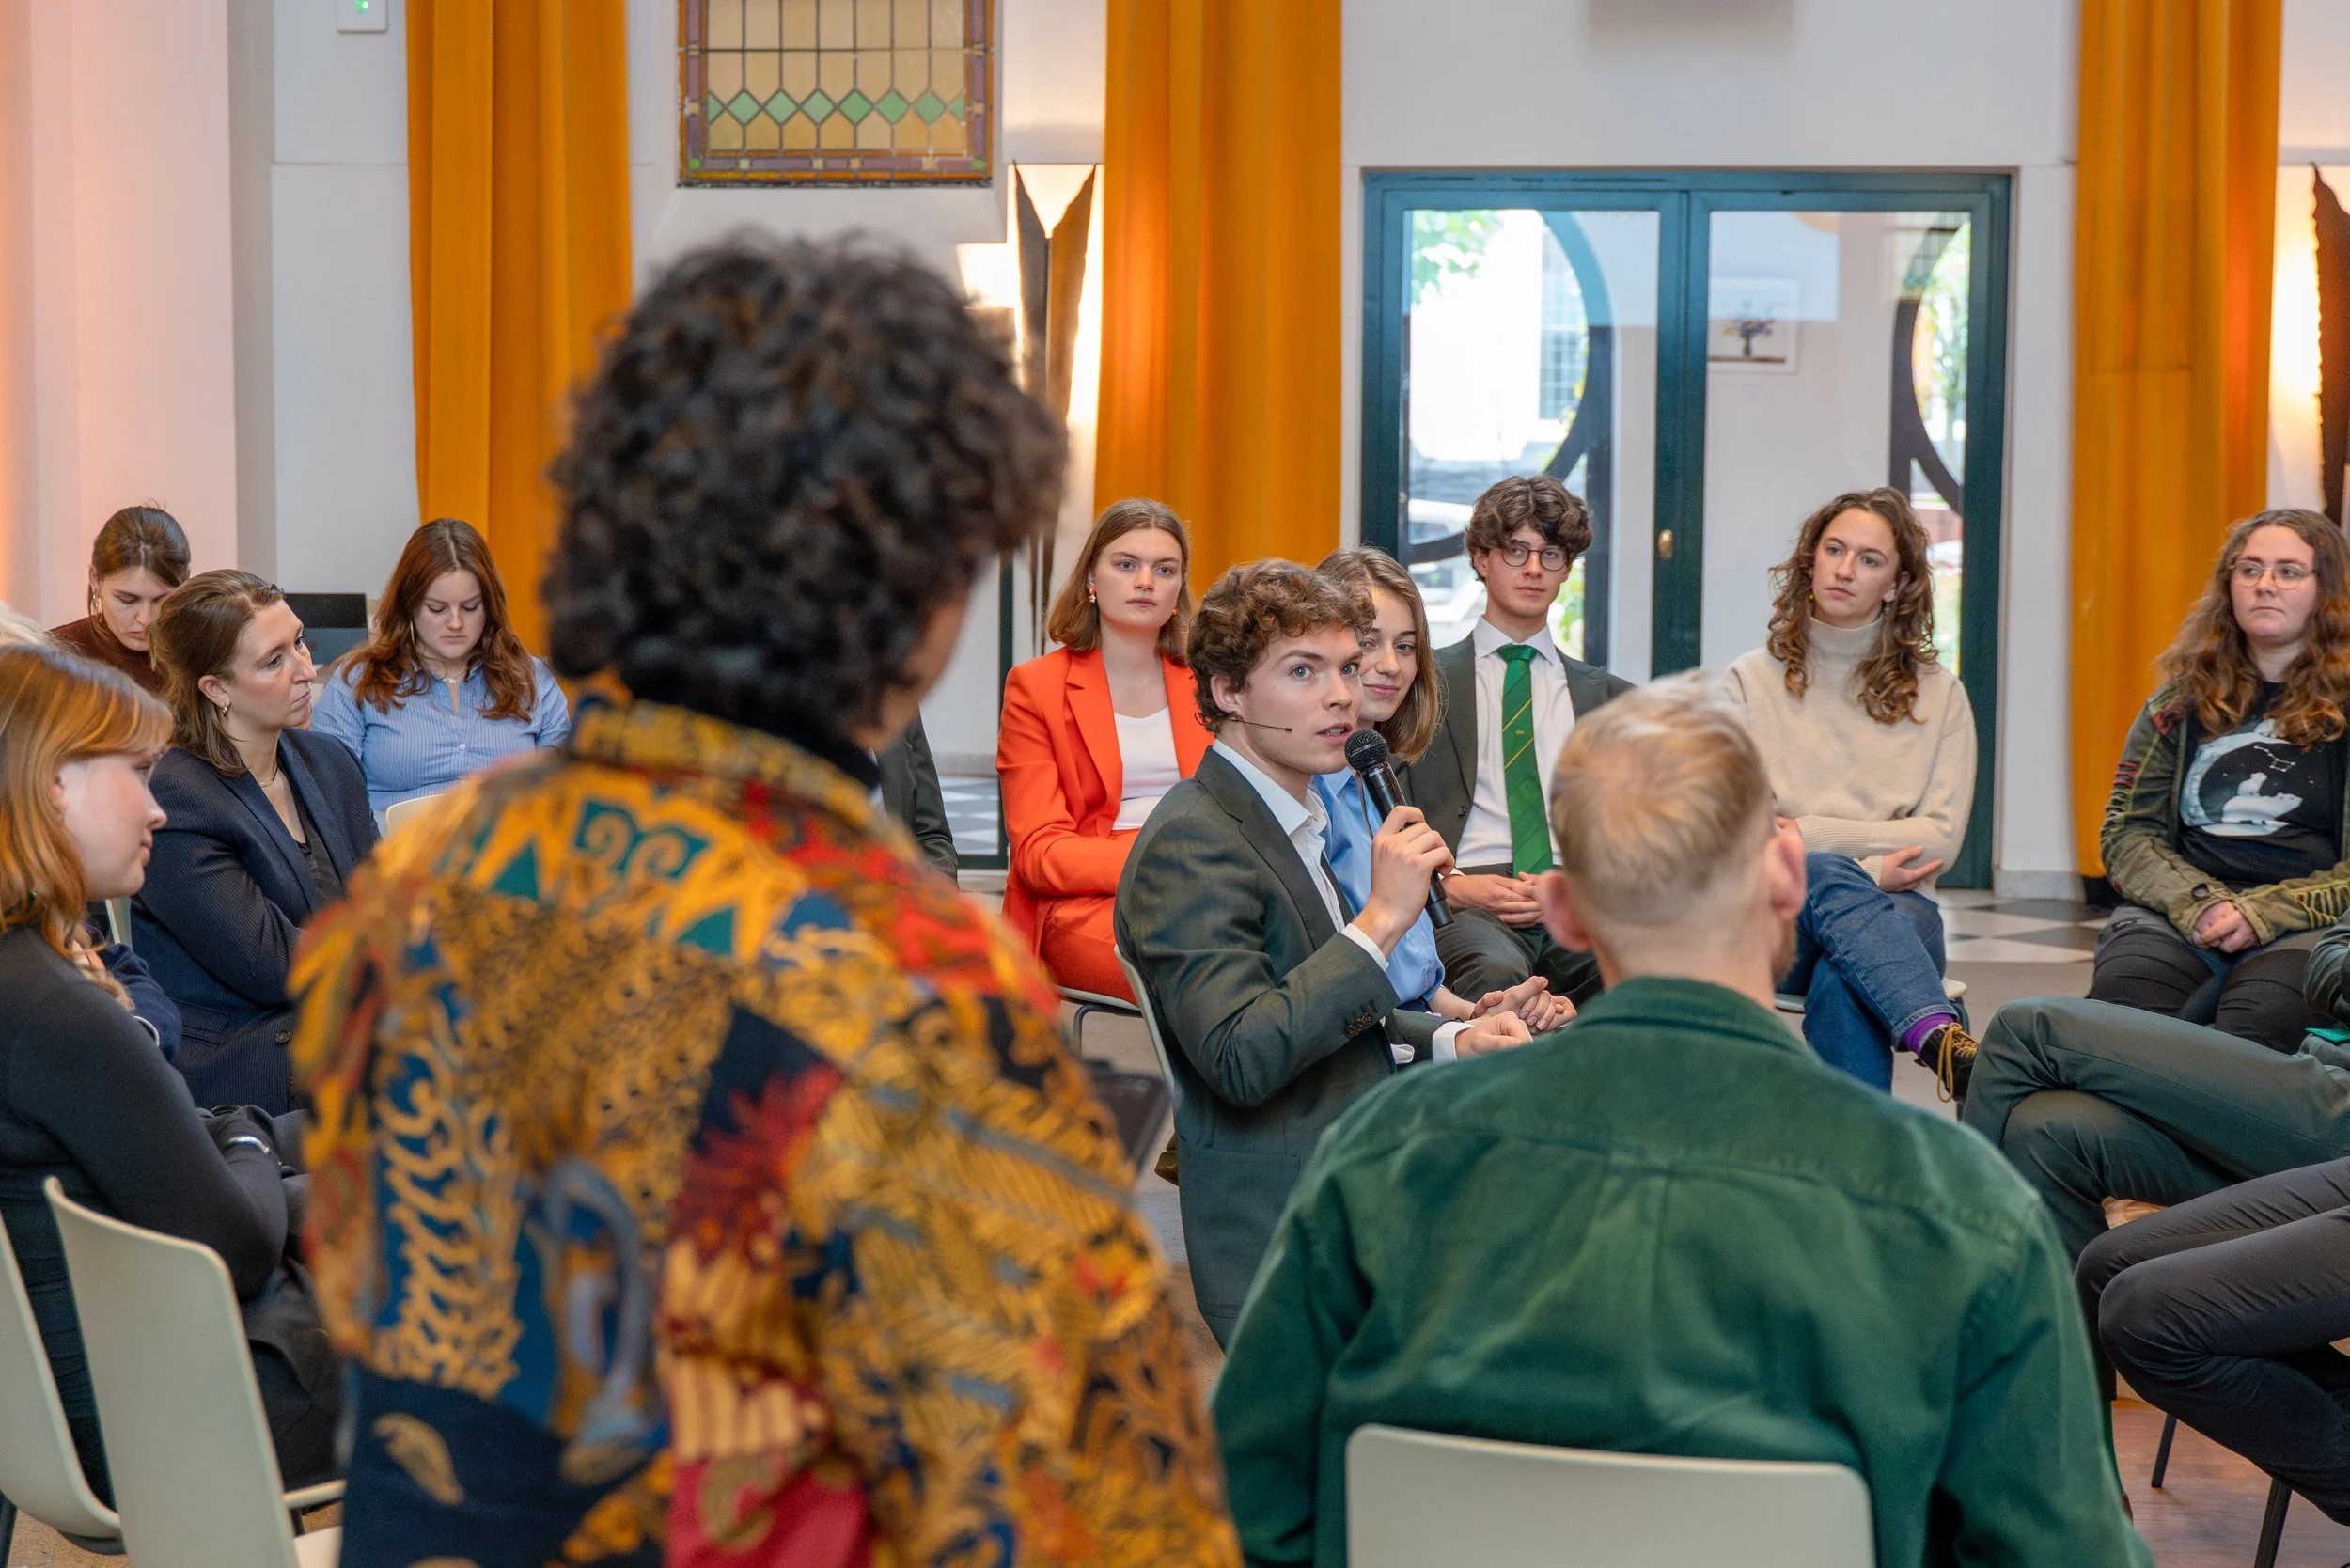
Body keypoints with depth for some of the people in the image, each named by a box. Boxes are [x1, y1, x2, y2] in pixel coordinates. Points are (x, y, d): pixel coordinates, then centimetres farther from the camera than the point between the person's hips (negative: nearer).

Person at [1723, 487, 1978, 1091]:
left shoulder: (1938, 694, 16)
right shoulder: (1751, 681, 15)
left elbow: (1940, 836, 5)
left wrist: (1806, 831, -3)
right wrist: (1866, 869, -8)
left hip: (1894, 914, 1)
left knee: (1842, 981, -37)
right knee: (1825, 879, -39)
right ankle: (1946, 1043, -59)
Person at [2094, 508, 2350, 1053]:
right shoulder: (2184, 697, 18)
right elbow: (2126, 832, 14)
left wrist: (2265, 912, -11)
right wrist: (2196, 902, -6)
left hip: (2305, 924, -2)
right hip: (2178, 910, 2)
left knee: (2258, 1021, -38)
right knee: (2120, 1000, -33)